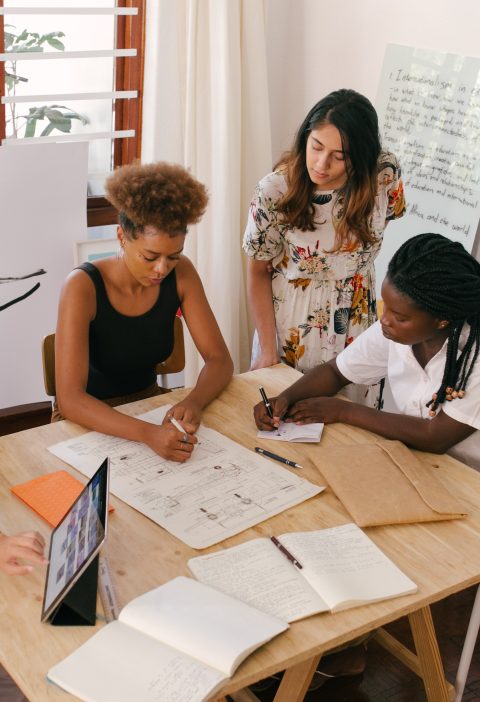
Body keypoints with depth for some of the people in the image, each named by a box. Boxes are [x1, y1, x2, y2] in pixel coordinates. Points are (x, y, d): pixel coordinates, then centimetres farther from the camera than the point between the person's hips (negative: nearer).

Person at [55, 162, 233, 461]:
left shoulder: (181, 274, -11)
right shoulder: (83, 287, -24)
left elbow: (220, 360, -7)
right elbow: (69, 399, -30)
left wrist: (194, 402, -29)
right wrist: (148, 433, -45)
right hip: (93, 421, -3)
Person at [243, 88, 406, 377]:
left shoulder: (385, 174, -18)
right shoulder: (274, 191, -22)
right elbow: (258, 271, -11)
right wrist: (268, 350, -11)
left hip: (354, 327, 2)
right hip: (288, 328, -1)